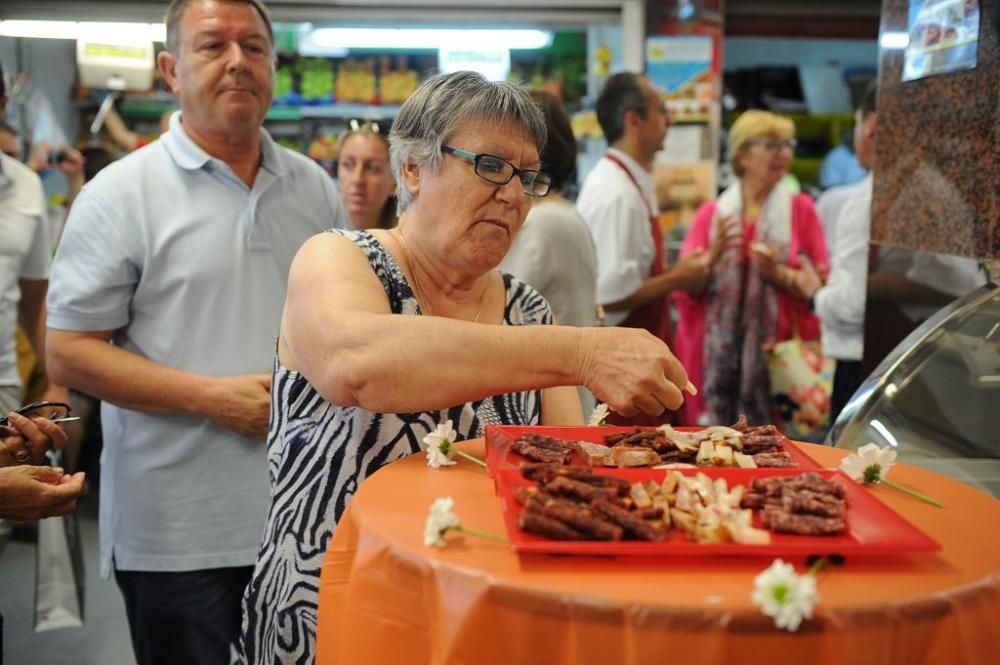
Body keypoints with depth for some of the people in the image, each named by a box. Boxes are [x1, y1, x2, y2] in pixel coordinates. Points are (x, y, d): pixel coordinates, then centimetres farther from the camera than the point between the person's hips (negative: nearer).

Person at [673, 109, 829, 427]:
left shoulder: (800, 209, 7)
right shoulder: (711, 213, 10)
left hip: (777, 355, -1)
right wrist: (713, 256, -13)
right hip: (718, 355, 1)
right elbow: (685, 288, 4)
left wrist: (781, 275, -13)